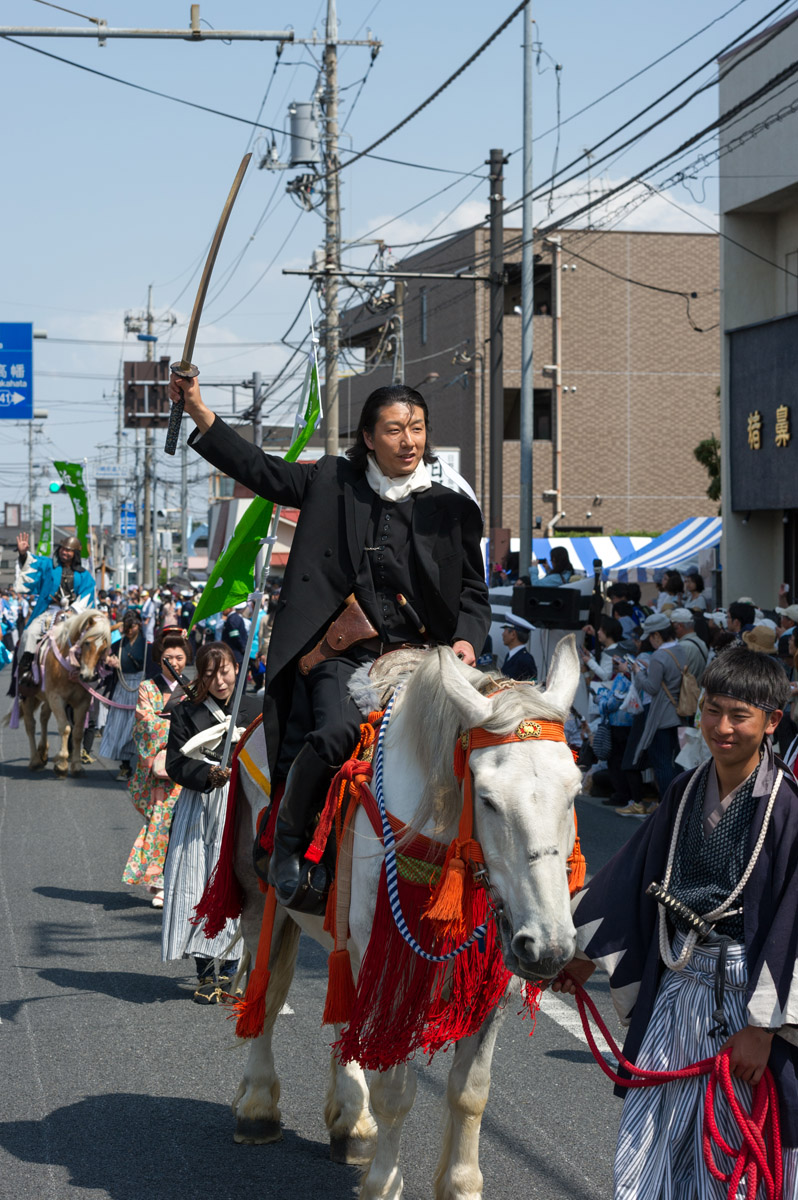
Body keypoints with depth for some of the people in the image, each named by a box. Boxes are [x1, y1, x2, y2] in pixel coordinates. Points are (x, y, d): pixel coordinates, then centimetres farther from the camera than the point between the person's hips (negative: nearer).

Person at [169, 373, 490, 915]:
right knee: (337, 733, -29)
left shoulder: (453, 509, 12)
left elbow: (474, 594, 15)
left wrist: (465, 639, -6)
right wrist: (199, 410, 10)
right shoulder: (333, 482, 11)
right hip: (341, 651, -2)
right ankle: (289, 846, -7)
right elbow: (259, 468, 16)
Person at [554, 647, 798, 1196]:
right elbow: (633, 877, 17)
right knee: (646, 1149, 10)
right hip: (677, 986, 6)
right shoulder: (688, 791, 6)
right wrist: (588, 952, 22)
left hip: (748, 991, -6)